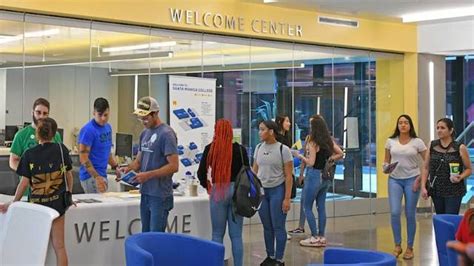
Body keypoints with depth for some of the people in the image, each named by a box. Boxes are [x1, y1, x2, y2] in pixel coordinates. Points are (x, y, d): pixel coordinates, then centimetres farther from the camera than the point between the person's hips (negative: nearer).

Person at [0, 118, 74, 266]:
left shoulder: (29, 154, -8)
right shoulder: (61, 149, -3)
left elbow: (24, 183, -9)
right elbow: (68, 175, 6)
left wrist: (13, 203, 0)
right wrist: (69, 194, 21)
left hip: (36, 203, -1)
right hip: (57, 202, 2)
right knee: (59, 246, 6)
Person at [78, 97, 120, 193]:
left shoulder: (108, 127, 12)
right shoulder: (88, 130, -13)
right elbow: (83, 157, -17)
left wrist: (115, 167, 10)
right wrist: (96, 177, -23)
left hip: (102, 175, 8)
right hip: (91, 176, -8)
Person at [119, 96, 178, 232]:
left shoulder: (166, 134, -11)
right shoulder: (144, 133, 14)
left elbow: (173, 166, -16)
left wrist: (148, 175, -20)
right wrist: (129, 168, 1)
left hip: (160, 195, -8)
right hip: (145, 193, 8)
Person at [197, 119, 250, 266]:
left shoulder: (210, 149, -3)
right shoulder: (240, 149, -1)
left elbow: (201, 173, -3)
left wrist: (207, 186, 13)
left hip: (217, 191, -1)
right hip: (236, 191, 1)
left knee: (217, 234, 8)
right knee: (236, 235, 5)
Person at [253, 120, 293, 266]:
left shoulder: (283, 149, -8)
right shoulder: (259, 148, 7)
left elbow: (288, 176, -8)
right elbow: (254, 172, 13)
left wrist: (287, 198, -12)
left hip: (277, 190, -5)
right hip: (261, 190, 5)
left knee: (278, 227, 0)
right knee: (267, 227, 11)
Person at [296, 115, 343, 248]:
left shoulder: (312, 142, -16)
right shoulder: (329, 140, 5)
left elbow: (311, 162, -18)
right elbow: (340, 153, 9)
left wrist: (300, 156, -4)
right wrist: (328, 160, 11)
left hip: (314, 175, -7)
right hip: (326, 176, 7)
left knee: (307, 207, 4)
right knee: (321, 207, 12)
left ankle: (315, 237, 3)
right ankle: (321, 237, 16)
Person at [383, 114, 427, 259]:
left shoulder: (417, 142, -3)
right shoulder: (391, 141, 4)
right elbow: (386, 160, 13)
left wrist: (420, 179, -9)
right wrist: (386, 167, -10)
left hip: (411, 180, -1)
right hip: (394, 180, 2)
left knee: (410, 215, 3)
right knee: (394, 213, -9)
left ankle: (409, 247, 16)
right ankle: (397, 246, 8)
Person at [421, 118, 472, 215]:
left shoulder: (460, 148, -5)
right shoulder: (432, 146, 4)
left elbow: (468, 169, 2)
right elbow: (426, 168, 7)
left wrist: (460, 177, -17)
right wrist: (423, 186, -1)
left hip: (454, 191, -3)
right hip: (436, 190, 4)